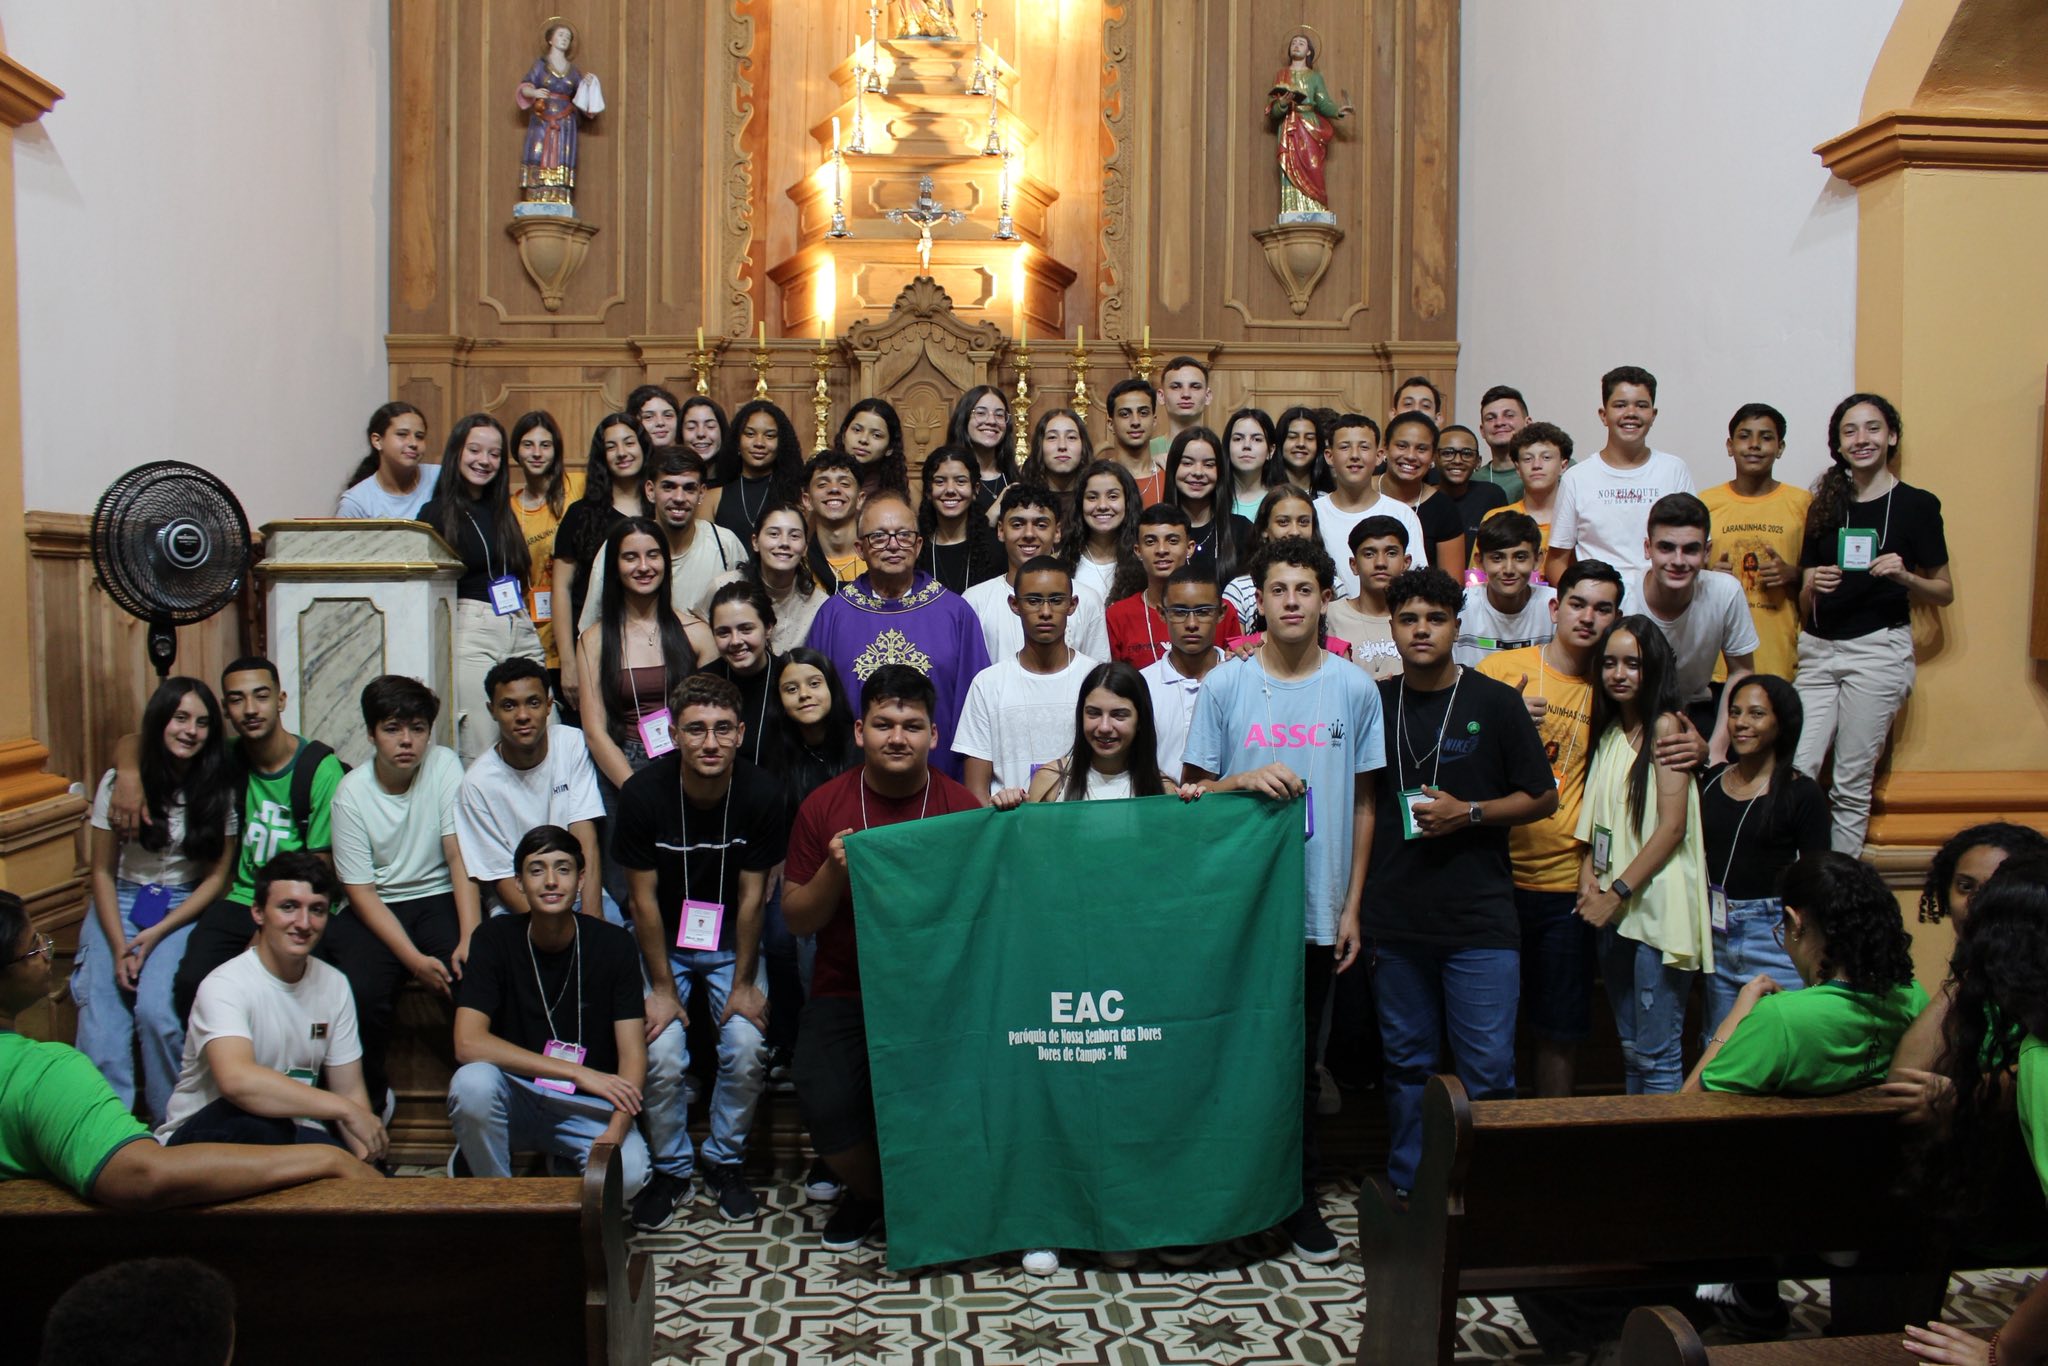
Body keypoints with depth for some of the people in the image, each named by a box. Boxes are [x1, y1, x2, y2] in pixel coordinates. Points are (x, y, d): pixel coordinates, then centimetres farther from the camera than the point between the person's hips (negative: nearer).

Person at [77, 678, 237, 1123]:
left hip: (184, 907, -1)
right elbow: (102, 871, 2)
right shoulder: (119, 782, -1)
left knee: (155, 1009, -25)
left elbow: (217, 875, 0)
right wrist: (118, 946, -10)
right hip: (120, 903, 1)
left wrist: (156, 935, -11)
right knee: (101, 1021, -21)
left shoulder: (218, 788, -2)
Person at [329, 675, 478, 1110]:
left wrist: (470, 937, -23)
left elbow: (459, 855, -10)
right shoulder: (352, 793, -6)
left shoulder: (444, 765, -5)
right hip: (377, 908, 0)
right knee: (357, 992, -27)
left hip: (439, 898, 0)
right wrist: (415, 960, -18)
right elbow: (361, 891, -7)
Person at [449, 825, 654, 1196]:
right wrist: (577, 1072, -25)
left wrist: (614, 1133, -28)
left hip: (587, 1108, 0)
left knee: (630, 1171, -30)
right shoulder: (495, 939, -8)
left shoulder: (613, 944, -7)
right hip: (514, 1099, 0)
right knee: (472, 1082, -33)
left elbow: (633, 1055, -10)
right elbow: (468, 1043, -19)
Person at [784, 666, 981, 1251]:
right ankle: (867, 1192, 16)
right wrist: (835, 872, -14)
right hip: (846, 989, 1)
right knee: (825, 1100, -20)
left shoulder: (961, 807, -1)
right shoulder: (823, 806, 1)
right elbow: (797, 920, 5)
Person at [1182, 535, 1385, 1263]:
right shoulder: (1225, 685, -2)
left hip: (1318, 907, 1)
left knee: (1300, 1055, 11)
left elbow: (1363, 802, 7)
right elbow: (1192, 792, 3)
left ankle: (1299, 1196, 25)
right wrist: (1245, 780, -17)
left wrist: (1352, 904, 4)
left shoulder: (1354, 689, 2)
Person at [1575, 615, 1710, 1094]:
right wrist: (1589, 877, 1)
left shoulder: (1666, 726, -8)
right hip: (1613, 911, 8)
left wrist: (1618, 893, -12)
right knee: (1630, 1050, 15)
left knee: (1657, 1057, -4)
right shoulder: (1608, 732, 14)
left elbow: (1673, 826, -14)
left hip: (1657, 906, -7)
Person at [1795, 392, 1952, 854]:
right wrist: (1812, 586, -7)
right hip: (1818, 648, 4)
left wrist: (1904, 577, -15)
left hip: (1879, 649, -4)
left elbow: (1944, 592, 4)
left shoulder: (1918, 505, 1)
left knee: (1852, 783, -1)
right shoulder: (1825, 506, 13)